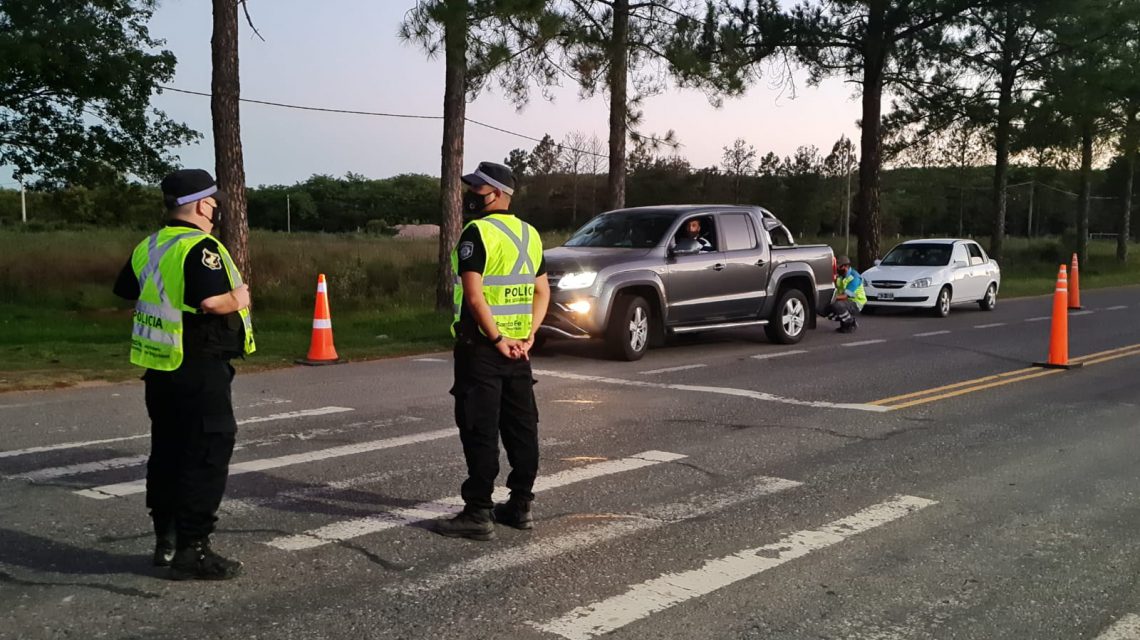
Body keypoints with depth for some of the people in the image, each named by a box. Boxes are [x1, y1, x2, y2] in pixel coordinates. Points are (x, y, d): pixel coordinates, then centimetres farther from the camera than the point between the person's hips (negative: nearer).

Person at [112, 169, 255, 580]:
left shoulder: (147, 248, 10)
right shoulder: (200, 247, -17)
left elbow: (125, 291, 21)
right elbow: (211, 301, -29)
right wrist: (238, 299, -10)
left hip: (160, 369, 9)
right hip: (200, 369, -9)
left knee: (167, 451, 17)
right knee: (207, 455, -3)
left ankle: (166, 539, 27)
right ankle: (191, 550, -2)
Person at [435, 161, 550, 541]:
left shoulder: (477, 232, -12)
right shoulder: (530, 235, 12)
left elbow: (474, 295, -21)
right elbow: (543, 292, 13)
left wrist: (498, 340, -15)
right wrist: (527, 338, 7)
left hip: (481, 348, -7)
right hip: (517, 349, 8)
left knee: (480, 431, -3)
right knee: (522, 427, 12)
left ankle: (478, 513, 1)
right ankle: (520, 505, 21)